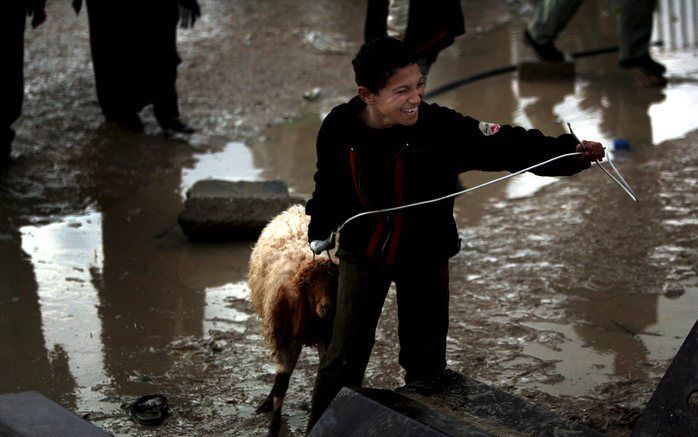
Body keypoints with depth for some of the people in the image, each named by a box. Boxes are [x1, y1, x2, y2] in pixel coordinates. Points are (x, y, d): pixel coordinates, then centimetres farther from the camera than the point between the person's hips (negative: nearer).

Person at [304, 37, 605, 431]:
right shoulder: (339, 128, -20)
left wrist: (571, 151, -45)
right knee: (347, 352, 8)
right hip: (363, 253, 0)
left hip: (425, 256, 0)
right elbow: (328, 184, 0)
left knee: (426, 355, 13)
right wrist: (320, 232, 11)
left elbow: (508, 145, -32)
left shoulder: (440, 127, -25)